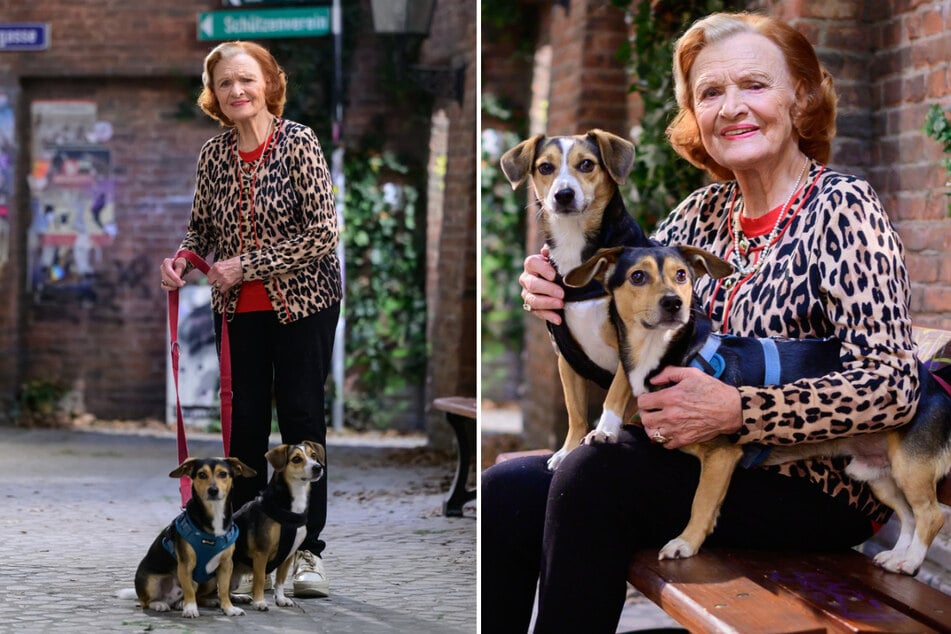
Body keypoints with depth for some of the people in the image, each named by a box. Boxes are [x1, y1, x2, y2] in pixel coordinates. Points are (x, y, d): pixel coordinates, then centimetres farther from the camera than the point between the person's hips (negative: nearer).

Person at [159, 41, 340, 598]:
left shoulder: (299, 143, -13)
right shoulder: (214, 155, 1)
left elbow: (322, 234, -18)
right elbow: (203, 226, 14)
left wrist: (246, 265, -18)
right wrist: (184, 256, -9)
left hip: (304, 301, -4)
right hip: (239, 308, 4)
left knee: (301, 416, 0)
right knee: (247, 416, 10)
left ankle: (309, 548, 9)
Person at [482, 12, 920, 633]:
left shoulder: (842, 207, -11)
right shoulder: (704, 212, 8)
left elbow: (891, 385, -20)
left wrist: (736, 411, -27)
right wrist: (560, 299, -10)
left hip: (820, 488, -6)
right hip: (708, 460, 7)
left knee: (592, 479, -26)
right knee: (504, 491, -9)